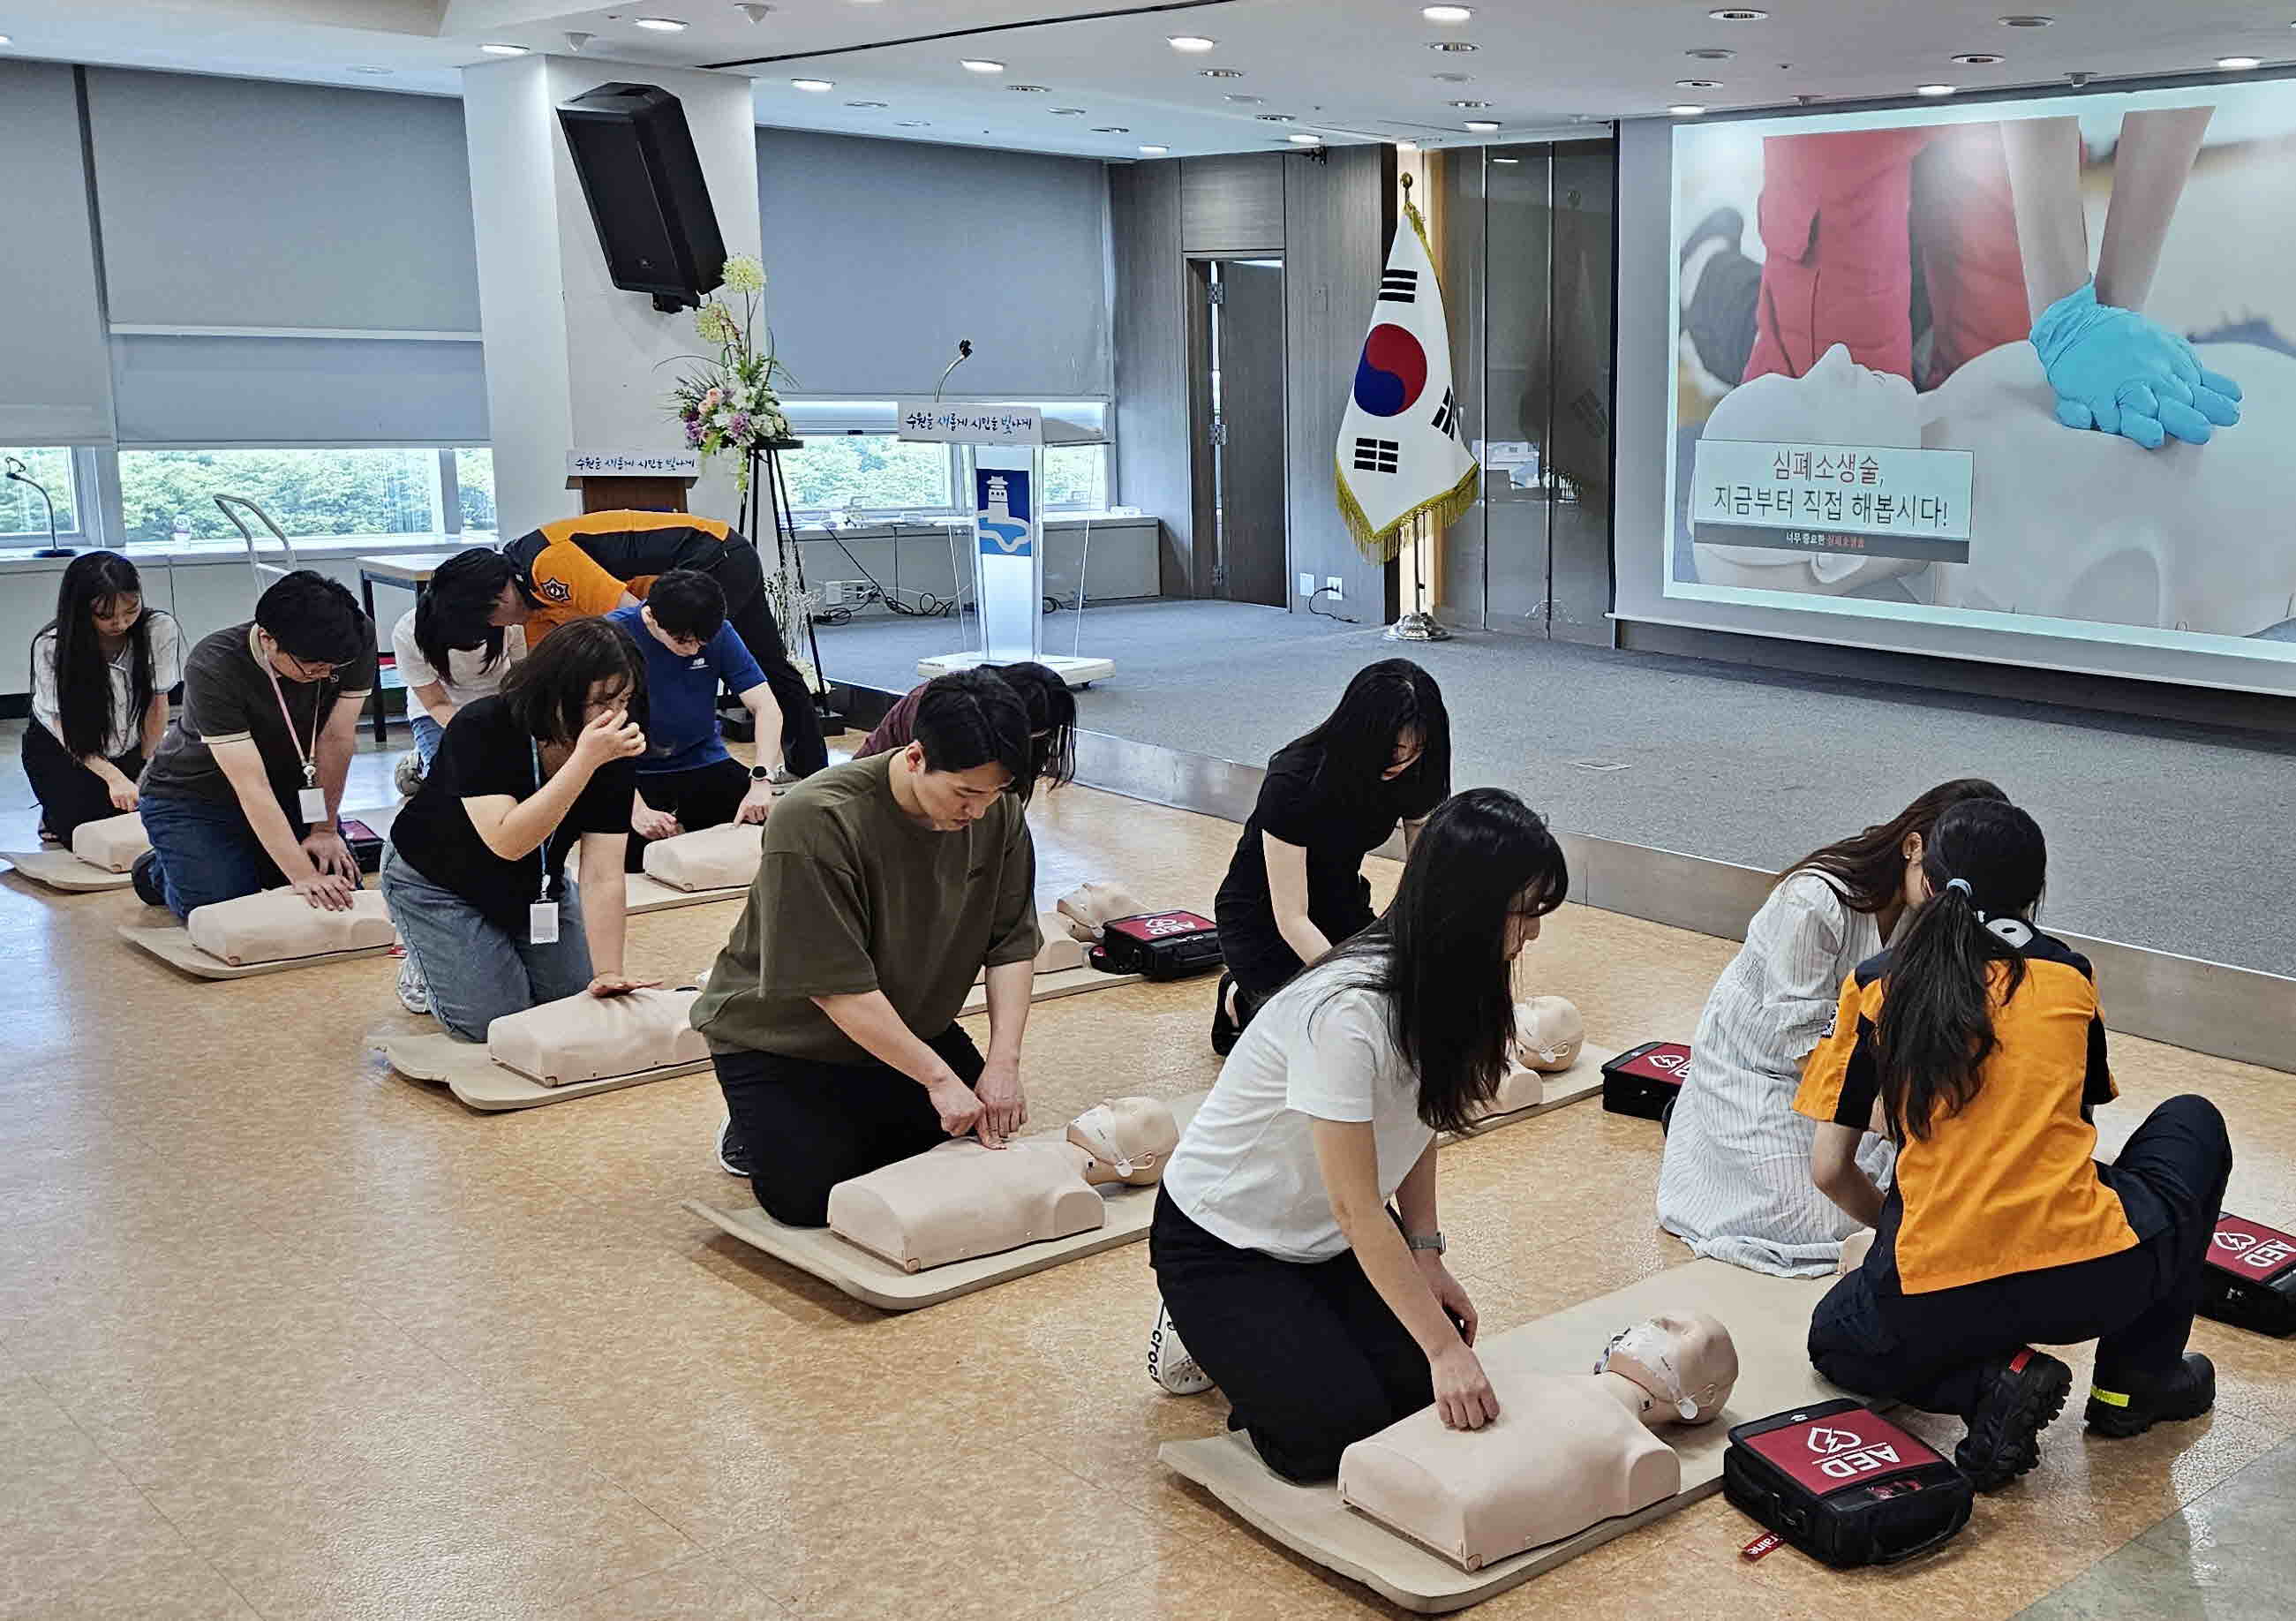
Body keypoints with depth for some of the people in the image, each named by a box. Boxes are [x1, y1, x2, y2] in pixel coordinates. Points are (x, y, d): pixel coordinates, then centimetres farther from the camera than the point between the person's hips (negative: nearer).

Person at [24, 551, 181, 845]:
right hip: (61, 750, -2)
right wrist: (113, 776, -30)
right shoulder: (51, 647, -28)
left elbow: (157, 703, -11)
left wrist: (147, 768, -7)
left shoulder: (160, 630, -24)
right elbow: (65, 727, -19)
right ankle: (56, 815, 20)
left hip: (129, 748, 2)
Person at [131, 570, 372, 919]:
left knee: (344, 896, -8)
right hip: (195, 795, -4)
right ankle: (159, 871, 16)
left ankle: (251, 864, 22)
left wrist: (325, 830, -13)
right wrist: (303, 875, -41)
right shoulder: (212, 667, -34)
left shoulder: (356, 639, -24)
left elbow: (337, 739, -15)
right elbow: (251, 788, -37)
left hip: (290, 786, 4)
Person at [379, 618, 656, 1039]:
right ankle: (426, 968, 15)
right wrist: (585, 759, -48)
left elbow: (603, 876, -22)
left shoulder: (615, 754, -20)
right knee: (493, 1018, -15)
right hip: (437, 882, -5)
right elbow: (507, 841, -42)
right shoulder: (480, 728, -32)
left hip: (535, 884, 5)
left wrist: (608, 974, -32)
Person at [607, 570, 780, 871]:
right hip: (636, 774, -3)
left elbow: (765, 707, -9)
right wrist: (636, 810, -30)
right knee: (636, 852, -32)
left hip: (703, 764, 3)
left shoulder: (718, 633, -6)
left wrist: (761, 781, -25)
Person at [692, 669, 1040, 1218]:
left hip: (909, 1026, 6)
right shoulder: (815, 821, -33)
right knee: (810, 1197, -17)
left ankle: (851, 1121, 21)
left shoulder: (997, 809, -14)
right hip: (781, 1038, -5)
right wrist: (938, 1077, -29)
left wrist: (1003, 1063, -20)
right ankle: (754, 1128, 15)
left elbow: (1012, 945, -8)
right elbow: (838, 987, -31)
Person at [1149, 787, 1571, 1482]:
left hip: (1320, 1241, 8)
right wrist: (1444, 1349, -27)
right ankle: (1204, 1335, 7)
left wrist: (1425, 1256, -4)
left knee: (1421, 1381, -10)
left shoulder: (1442, 984, -8)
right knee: (1338, 1424, -20)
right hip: (1219, 1244, -7)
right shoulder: (1344, 1012, -34)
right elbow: (1356, 1208, -30)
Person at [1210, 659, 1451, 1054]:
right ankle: (1244, 1004, 9)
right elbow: (1291, 919, -29)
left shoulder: (1410, 773, -14)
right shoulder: (1293, 781, -32)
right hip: (1262, 918, -6)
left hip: (1339, 907, 6)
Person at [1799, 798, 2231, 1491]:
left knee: (1837, 1341, 36)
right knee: (2191, 1122, 31)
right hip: (2094, 1280, 1)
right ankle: (2138, 1378, 26)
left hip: (1937, 1305, 0)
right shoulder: (2067, 974, 10)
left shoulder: (1875, 987, 6)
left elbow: (1829, 1169, 7)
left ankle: (1989, 1384, 5)